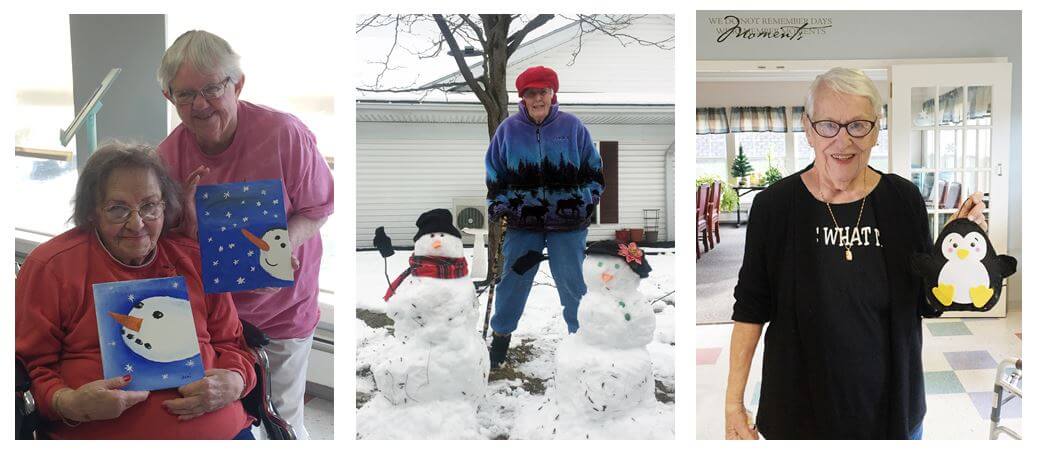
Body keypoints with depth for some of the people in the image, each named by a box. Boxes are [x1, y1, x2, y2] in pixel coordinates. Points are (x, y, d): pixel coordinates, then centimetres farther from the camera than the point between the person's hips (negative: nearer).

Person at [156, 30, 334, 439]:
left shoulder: (285, 134, -21)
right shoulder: (169, 156, -10)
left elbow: (318, 208, -9)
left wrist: (285, 243, -28)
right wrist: (190, 218, -25)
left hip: (281, 310, -3)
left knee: (281, 419, 14)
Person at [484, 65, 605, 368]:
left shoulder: (572, 126, 0)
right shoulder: (508, 129, 2)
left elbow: (593, 166, 10)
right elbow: (493, 172, 10)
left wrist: (592, 195, 5)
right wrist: (496, 204, 5)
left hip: (568, 220, -1)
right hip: (522, 220, 1)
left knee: (571, 280, 7)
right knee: (513, 279, 7)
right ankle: (500, 334, 25)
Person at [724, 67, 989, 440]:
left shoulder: (904, 199, -6)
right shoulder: (774, 205, -11)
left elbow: (929, 303, 2)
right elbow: (751, 308, -5)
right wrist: (733, 402, -8)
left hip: (893, 405, 2)